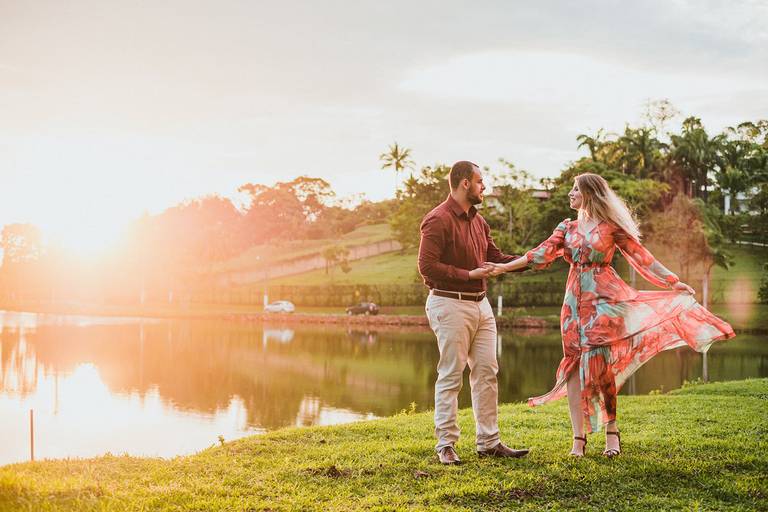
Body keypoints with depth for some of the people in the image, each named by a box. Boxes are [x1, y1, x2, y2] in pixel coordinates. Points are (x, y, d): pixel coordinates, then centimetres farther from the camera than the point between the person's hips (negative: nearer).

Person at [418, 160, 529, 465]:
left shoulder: (478, 221, 16)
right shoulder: (438, 220, -12)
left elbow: (495, 258, 19)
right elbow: (427, 266, -18)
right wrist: (469, 275, -18)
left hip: (480, 304, 9)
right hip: (450, 305, -9)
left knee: (486, 371, 9)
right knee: (451, 376, -3)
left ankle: (488, 442, 16)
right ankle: (446, 445, 6)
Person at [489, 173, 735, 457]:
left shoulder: (611, 227, 0)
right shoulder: (567, 227, 12)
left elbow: (641, 256, 0)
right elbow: (543, 253, 2)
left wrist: (673, 282, -5)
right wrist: (504, 266, -8)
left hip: (603, 299, -4)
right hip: (575, 301, 5)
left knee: (597, 362, -13)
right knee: (574, 364, 0)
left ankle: (611, 430, 4)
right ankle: (578, 438, 4)